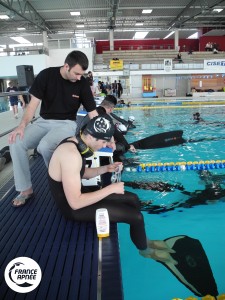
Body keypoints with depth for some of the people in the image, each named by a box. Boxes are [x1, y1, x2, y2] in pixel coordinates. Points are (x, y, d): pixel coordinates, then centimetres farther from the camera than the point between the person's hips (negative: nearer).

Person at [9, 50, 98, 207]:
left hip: (67, 124, -2)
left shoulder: (82, 83, -9)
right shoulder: (46, 75, -8)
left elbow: (93, 112, -5)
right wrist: (22, 125, -19)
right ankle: (26, 189, -5)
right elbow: (34, 103, -6)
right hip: (44, 121, 3)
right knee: (16, 143, -20)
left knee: (44, 146, -33)